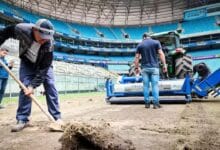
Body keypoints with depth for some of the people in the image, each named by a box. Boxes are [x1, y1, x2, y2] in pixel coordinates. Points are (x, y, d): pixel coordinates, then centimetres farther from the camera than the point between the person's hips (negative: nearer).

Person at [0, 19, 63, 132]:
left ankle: (57, 117, -2)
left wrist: (33, 85, -32)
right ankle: (22, 119, 0)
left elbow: (44, 68, -30)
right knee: (25, 88, -9)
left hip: (43, 64, 0)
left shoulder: (49, 43, -34)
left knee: (50, 87, -8)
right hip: (27, 63, 1)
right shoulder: (21, 29, -32)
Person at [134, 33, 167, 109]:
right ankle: (156, 103, -1)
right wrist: (164, 65, -4)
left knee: (146, 85, 5)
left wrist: (137, 68, 10)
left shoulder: (140, 45, 8)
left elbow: (136, 58, 3)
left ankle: (147, 103, 8)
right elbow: (161, 54, -5)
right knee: (155, 85, 0)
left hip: (144, 68, 1)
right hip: (154, 67, -1)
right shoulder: (156, 42, 4)